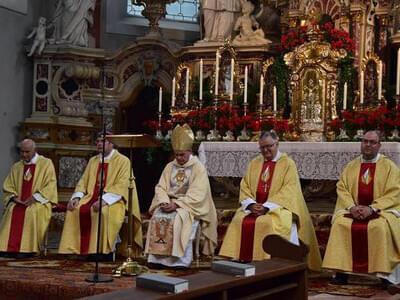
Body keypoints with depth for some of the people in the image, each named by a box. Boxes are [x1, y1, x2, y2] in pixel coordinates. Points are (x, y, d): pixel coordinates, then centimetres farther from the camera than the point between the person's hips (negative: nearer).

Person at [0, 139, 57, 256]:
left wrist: (35, 197, -14)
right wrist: (14, 197, -5)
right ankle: (10, 247, -26)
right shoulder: (16, 167, 18)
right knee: (11, 211, -27)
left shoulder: (46, 163, 4)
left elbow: (50, 185, -4)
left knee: (32, 211, -35)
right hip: (19, 202, 4)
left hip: (39, 202, -3)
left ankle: (28, 248, -32)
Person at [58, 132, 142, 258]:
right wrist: (76, 197, -5)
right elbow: (83, 182, 16)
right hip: (92, 197, 6)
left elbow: (121, 186, -12)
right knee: (75, 209, -21)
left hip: (112, 200, -6)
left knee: (103, 211, -36)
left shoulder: (122, 161, 0)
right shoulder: (93, 161, 20)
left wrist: (104, 200, -26)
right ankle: (83, 249, -19)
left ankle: (103, 250, -26)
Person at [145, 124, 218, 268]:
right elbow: (160, 187, 8)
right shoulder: (170, 167, 14)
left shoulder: (198, 168, -3)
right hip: (170, 203, 4)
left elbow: (197, 195, -12)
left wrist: (176, 205, -21)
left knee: (177, 219, -34)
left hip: (190, 206, -4)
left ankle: (179, 259, -27)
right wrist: (164, 202, -13)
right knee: (157, 217, -25)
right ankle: (158, 257, -22)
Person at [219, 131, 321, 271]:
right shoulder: (254, 163, 16)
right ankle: (242, 261, -16)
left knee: (269, 223, -34)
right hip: (255, 207, 4)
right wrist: (251, 204, -8)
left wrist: (267, 207, -18)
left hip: (278, 208, -4)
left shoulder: (288, 163, 0)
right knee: (239, 221, -22)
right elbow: (244, 186, 11)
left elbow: (288, 191, -10)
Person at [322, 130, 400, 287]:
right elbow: (342, 189, 6)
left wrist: (372, 208, -18)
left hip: (382, 210, -3)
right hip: (354, 209, 3)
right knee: (340, 223, -25)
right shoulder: (351, 166, 14)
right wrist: (352, 207, -13)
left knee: (381, 226, -35)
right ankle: (341, 272, -23)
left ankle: (384, 274, -26)